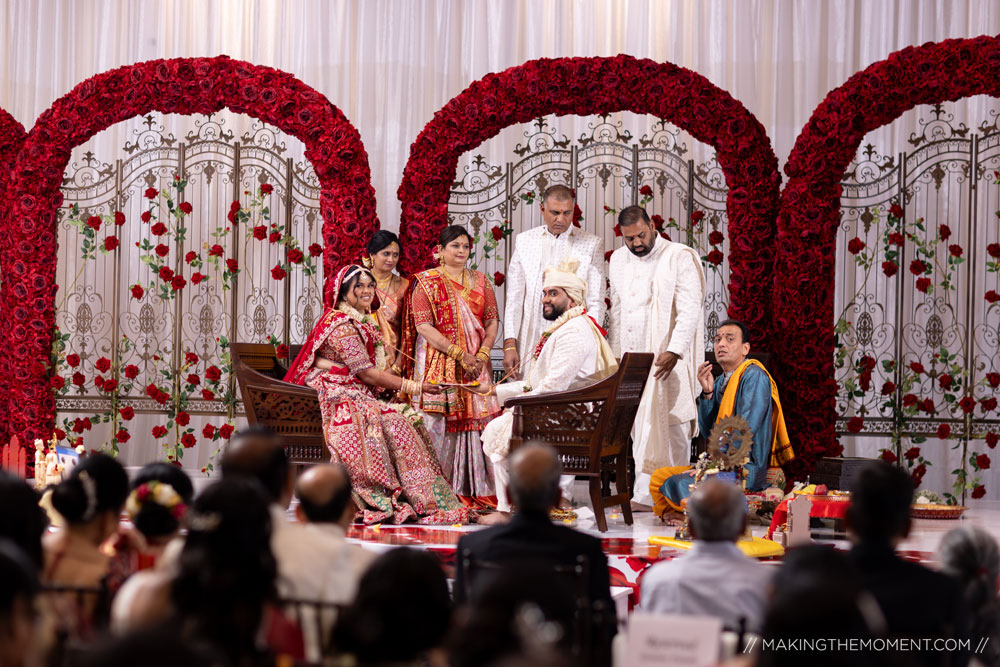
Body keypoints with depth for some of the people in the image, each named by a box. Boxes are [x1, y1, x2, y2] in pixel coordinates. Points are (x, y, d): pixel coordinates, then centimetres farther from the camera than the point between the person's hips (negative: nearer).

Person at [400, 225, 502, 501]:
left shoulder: (479, 281, 14)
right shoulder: (426, 282, 1)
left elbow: (492, 322, 10)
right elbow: (424, 327, -8)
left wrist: (482, 354, -8)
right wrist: (460, 354, -14)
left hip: (476, 362, 4)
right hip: (438, 362, -4)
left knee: (476, 420, -2)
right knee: (439, 422, -8)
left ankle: (477, 489, 1)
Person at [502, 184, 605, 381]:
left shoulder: (592, 244, 5)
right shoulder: (524, 241, 12)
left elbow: (596, 303, 4)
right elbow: (514, 298, 10)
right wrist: (509, 344, 2)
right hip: (531, 344, 2)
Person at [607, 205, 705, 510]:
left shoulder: (680, 257, -6)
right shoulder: (618, 260, 14)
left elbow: (690, 310, -12)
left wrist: (673, 351, -22)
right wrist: (614, 356, 15)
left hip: (667, 360, -6)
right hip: (631, 359, 6)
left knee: (669, 430, -8)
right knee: (640, 429, 1)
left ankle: (645, 496, -9)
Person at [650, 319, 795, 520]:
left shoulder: (754, 376, -12)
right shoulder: (721, 381, 15)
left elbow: (745, 430, -20)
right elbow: (707, 431, 11)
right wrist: (707, 392, -2)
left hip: (746, 470, -9)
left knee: (677, 484, -25)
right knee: (658, 478, 6)